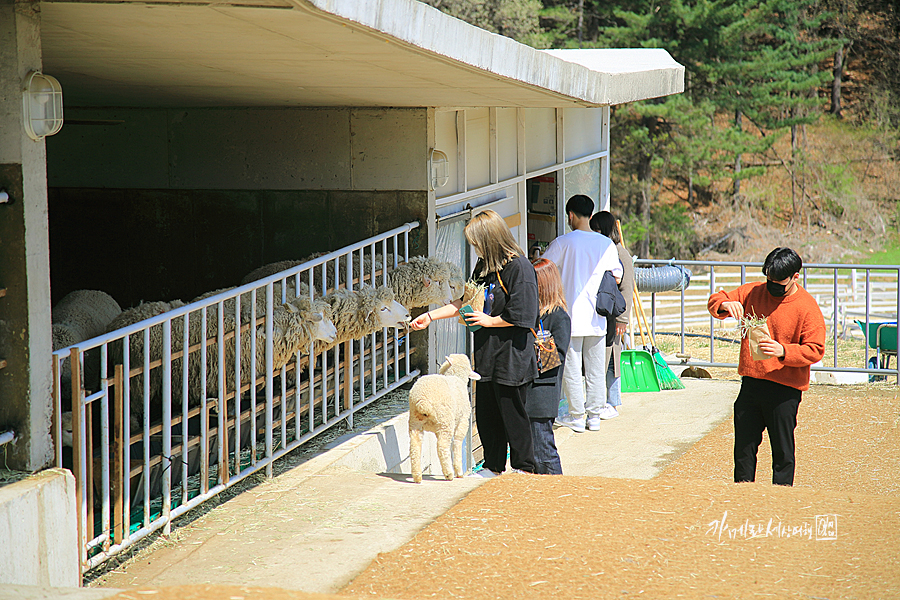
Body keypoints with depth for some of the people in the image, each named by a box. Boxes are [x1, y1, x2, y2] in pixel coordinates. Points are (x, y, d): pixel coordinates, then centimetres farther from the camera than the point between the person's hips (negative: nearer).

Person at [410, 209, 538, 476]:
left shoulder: (518, 267, -15)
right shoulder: (484, 266, 12)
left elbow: (521, 316, -19)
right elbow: (466, 302, 21)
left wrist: (489, 321, -10)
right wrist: (430, 316, 17)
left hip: (511, 354, -9)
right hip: (487, 353, 9)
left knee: (512, 412, -2)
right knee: (485, 412, 13)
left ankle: (523, 467, 10)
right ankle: (493, 466, 24)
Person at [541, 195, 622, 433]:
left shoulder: (562, 243, -9)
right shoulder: (607, 245, 1)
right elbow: (616, 276, 10)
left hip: (570, 315, -3)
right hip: (597, 316, 4)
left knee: (571, 368, 5)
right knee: (596, 368, 11)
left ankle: (577, 417, 7)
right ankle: (594, 415, 15)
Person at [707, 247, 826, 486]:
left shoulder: (807, 307, -7)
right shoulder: (753, 292, 6)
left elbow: (815, 349, -10)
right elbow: (715, 301, 9)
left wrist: (783, 351, -25)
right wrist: (724, 305, -15)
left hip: (785, 390, -5)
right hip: (750, 383, 5)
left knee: (782, 451, -1)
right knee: (743, 446, 10)